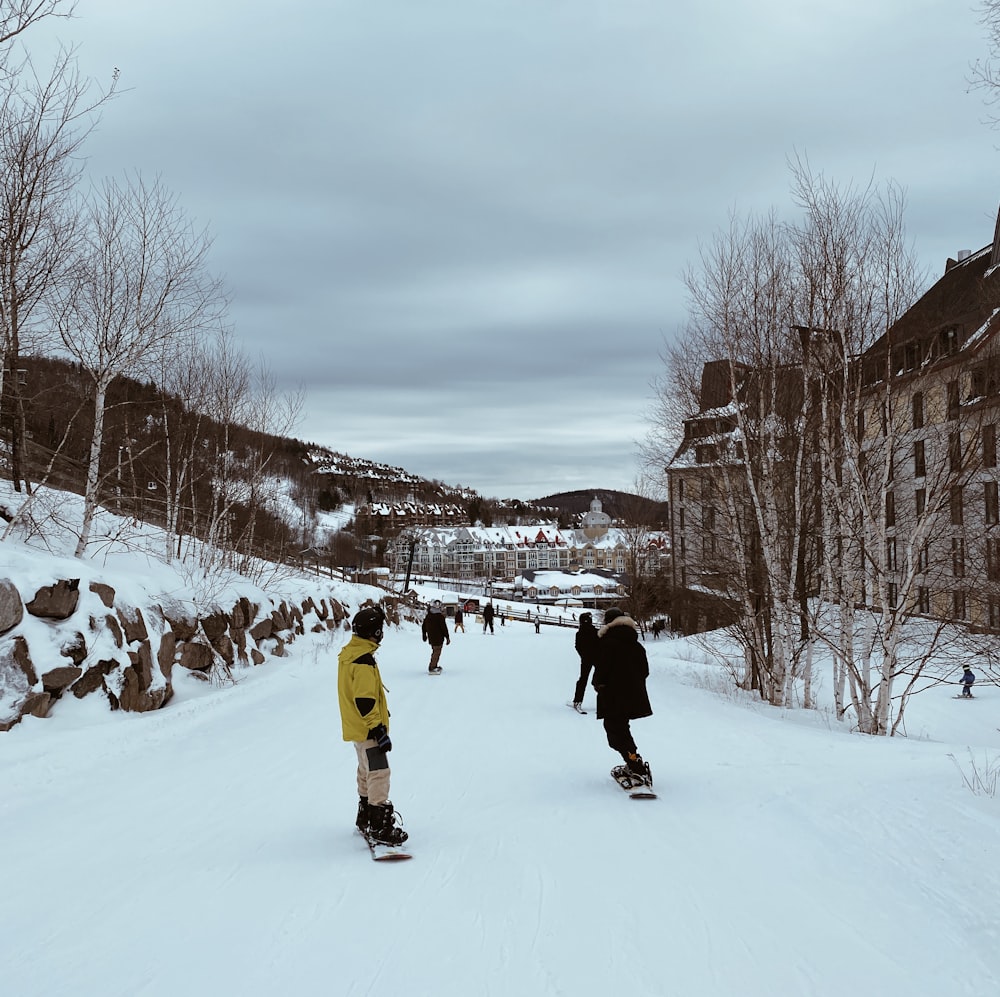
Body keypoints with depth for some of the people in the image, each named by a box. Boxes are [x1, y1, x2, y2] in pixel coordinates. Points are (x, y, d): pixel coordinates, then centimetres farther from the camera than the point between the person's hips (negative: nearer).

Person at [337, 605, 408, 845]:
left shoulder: (349, 653, 8)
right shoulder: (364, 660, -23)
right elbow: (365, 701, -26)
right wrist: (378, 729, -23)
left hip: (357, 726, 10)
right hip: (367, 728, -10)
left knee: (367, 771, 21)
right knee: (378, 773, -8)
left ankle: (366, 817, 32)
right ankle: (379, 827, -7)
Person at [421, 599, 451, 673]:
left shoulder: (427, 616, 5)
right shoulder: (440, 616, -18)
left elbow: (423, 627, 14)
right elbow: (444, 628, -17)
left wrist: (424, 636, 27)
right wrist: (447, 638, -8)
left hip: (431, 638, 7)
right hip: (438, 638, -7)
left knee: (435, 651, 22)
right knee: (437, 652, -1)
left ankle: (434, 666, 31)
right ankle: (432, 668, -4)